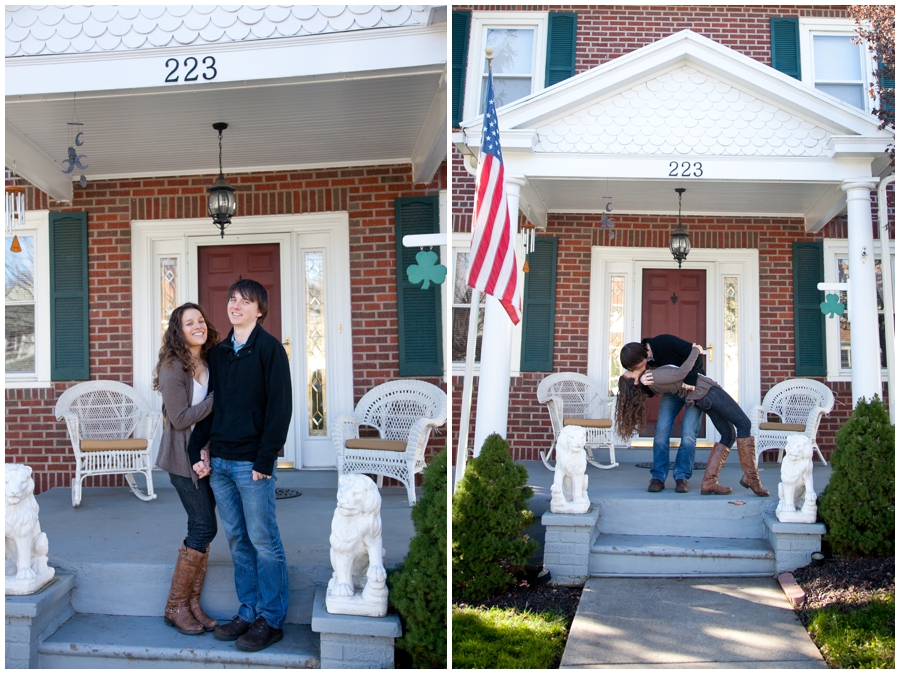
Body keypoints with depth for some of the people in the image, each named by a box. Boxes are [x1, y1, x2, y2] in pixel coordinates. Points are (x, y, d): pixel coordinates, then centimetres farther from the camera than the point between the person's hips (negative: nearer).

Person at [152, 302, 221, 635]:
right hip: (184, 458, -6)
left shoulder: (209, 363, 8)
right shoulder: (173, 368, -12)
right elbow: (179, 419, -16)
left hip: (208, 455, 6)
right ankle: (176, 606, 3)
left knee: (201, 528, 6)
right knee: (204, 527, -8)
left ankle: (192, 602, 14)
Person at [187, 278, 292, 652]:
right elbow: (209, 405, 17)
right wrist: (196, 449, 6)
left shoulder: (269, 348, -5)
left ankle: (271, 619, 7)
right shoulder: (218, 352, 15)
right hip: (220, 461, 7)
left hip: (252, 463, -6)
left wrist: (265, 458, -15)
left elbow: (279, 406, -10)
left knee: (264, 542, -1)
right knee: (238, 541, 11)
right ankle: (248, 612, 20)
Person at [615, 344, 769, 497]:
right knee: (743, 423, -5)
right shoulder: (653, 377, -19)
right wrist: (696, 351, -7)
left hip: (701, 397, 9)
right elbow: (683, 372, -18)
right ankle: (750, 476, -5)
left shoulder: (649, 379, 9)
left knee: (728, 435, 12)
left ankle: (709, 482, 5)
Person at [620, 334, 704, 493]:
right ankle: (658, 477, -2)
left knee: (688, 433, -13)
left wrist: (690, 381, -36)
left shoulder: (665, 342, -31)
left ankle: (682, 477, -4)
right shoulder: (641, 361, -12)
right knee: (661, 431, -7)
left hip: (694, 386, -5)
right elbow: (651, 392, -6)